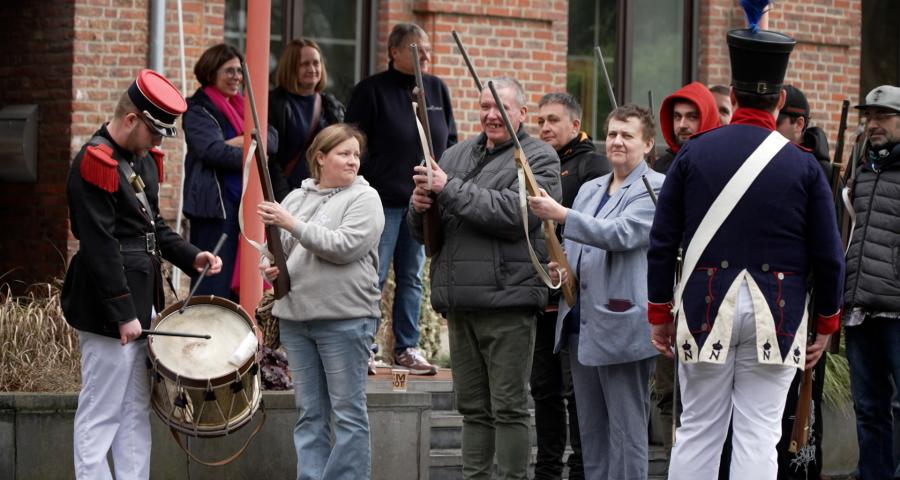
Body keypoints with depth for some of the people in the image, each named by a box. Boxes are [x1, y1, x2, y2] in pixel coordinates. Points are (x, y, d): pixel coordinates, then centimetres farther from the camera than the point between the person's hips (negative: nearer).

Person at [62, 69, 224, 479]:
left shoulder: (143, 160, 12)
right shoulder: (94, 165, -17)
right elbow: (100, 248, -21)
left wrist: (190, 257, 6)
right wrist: (123, 315, -21)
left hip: (141, 303, 10)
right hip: (109, 313, -10)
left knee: (137, 412, 13)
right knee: (101, 414, -4)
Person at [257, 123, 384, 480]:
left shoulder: (364, 199, -2)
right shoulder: (296, 197, 14)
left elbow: (343, 247, -16)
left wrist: (292, 224, -18)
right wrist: (272, 267, 1)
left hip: (344, 319, -5)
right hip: (295, 316, 5)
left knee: (347, 413, -2)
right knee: (309, 414, 8)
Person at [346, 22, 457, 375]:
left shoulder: (437, 89, 10)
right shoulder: (372, 90, -4)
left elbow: (450, 140, 17)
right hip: (384, 199, -5)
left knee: (412, 277, 10)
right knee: (374, 276, -5)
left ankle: (407, 349, 16)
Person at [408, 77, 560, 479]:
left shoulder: (538, 159, -2)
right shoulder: (457, 155, 17)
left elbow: (513, 214, -19)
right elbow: (422, 231, 19)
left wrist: (450, 190, -17)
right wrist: (420, 206, -5)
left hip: (506, 300, -6)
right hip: (459, 301, 6)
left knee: (509, 407, -4)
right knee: (473, 407, 12)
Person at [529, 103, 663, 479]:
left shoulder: (655, 189, -6)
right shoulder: (590, 189, 19)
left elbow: (621, 234, -22)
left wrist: (561, 215, -29)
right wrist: (561, 267, 4)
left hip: (622, 327, -8)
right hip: (582, 322, 8)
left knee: (626, 430, -5)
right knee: (590, 430, 12)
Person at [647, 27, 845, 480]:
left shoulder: (694, 153, 2)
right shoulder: (803, 165, 0)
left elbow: (662, 243, 2)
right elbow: (828, 256, 1)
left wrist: (659, 312, 10)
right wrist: (825, 322, 13)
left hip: (705, 308, 1)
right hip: (775, 319, -1)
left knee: (697, 431, 8)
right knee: (758, 436, 0)